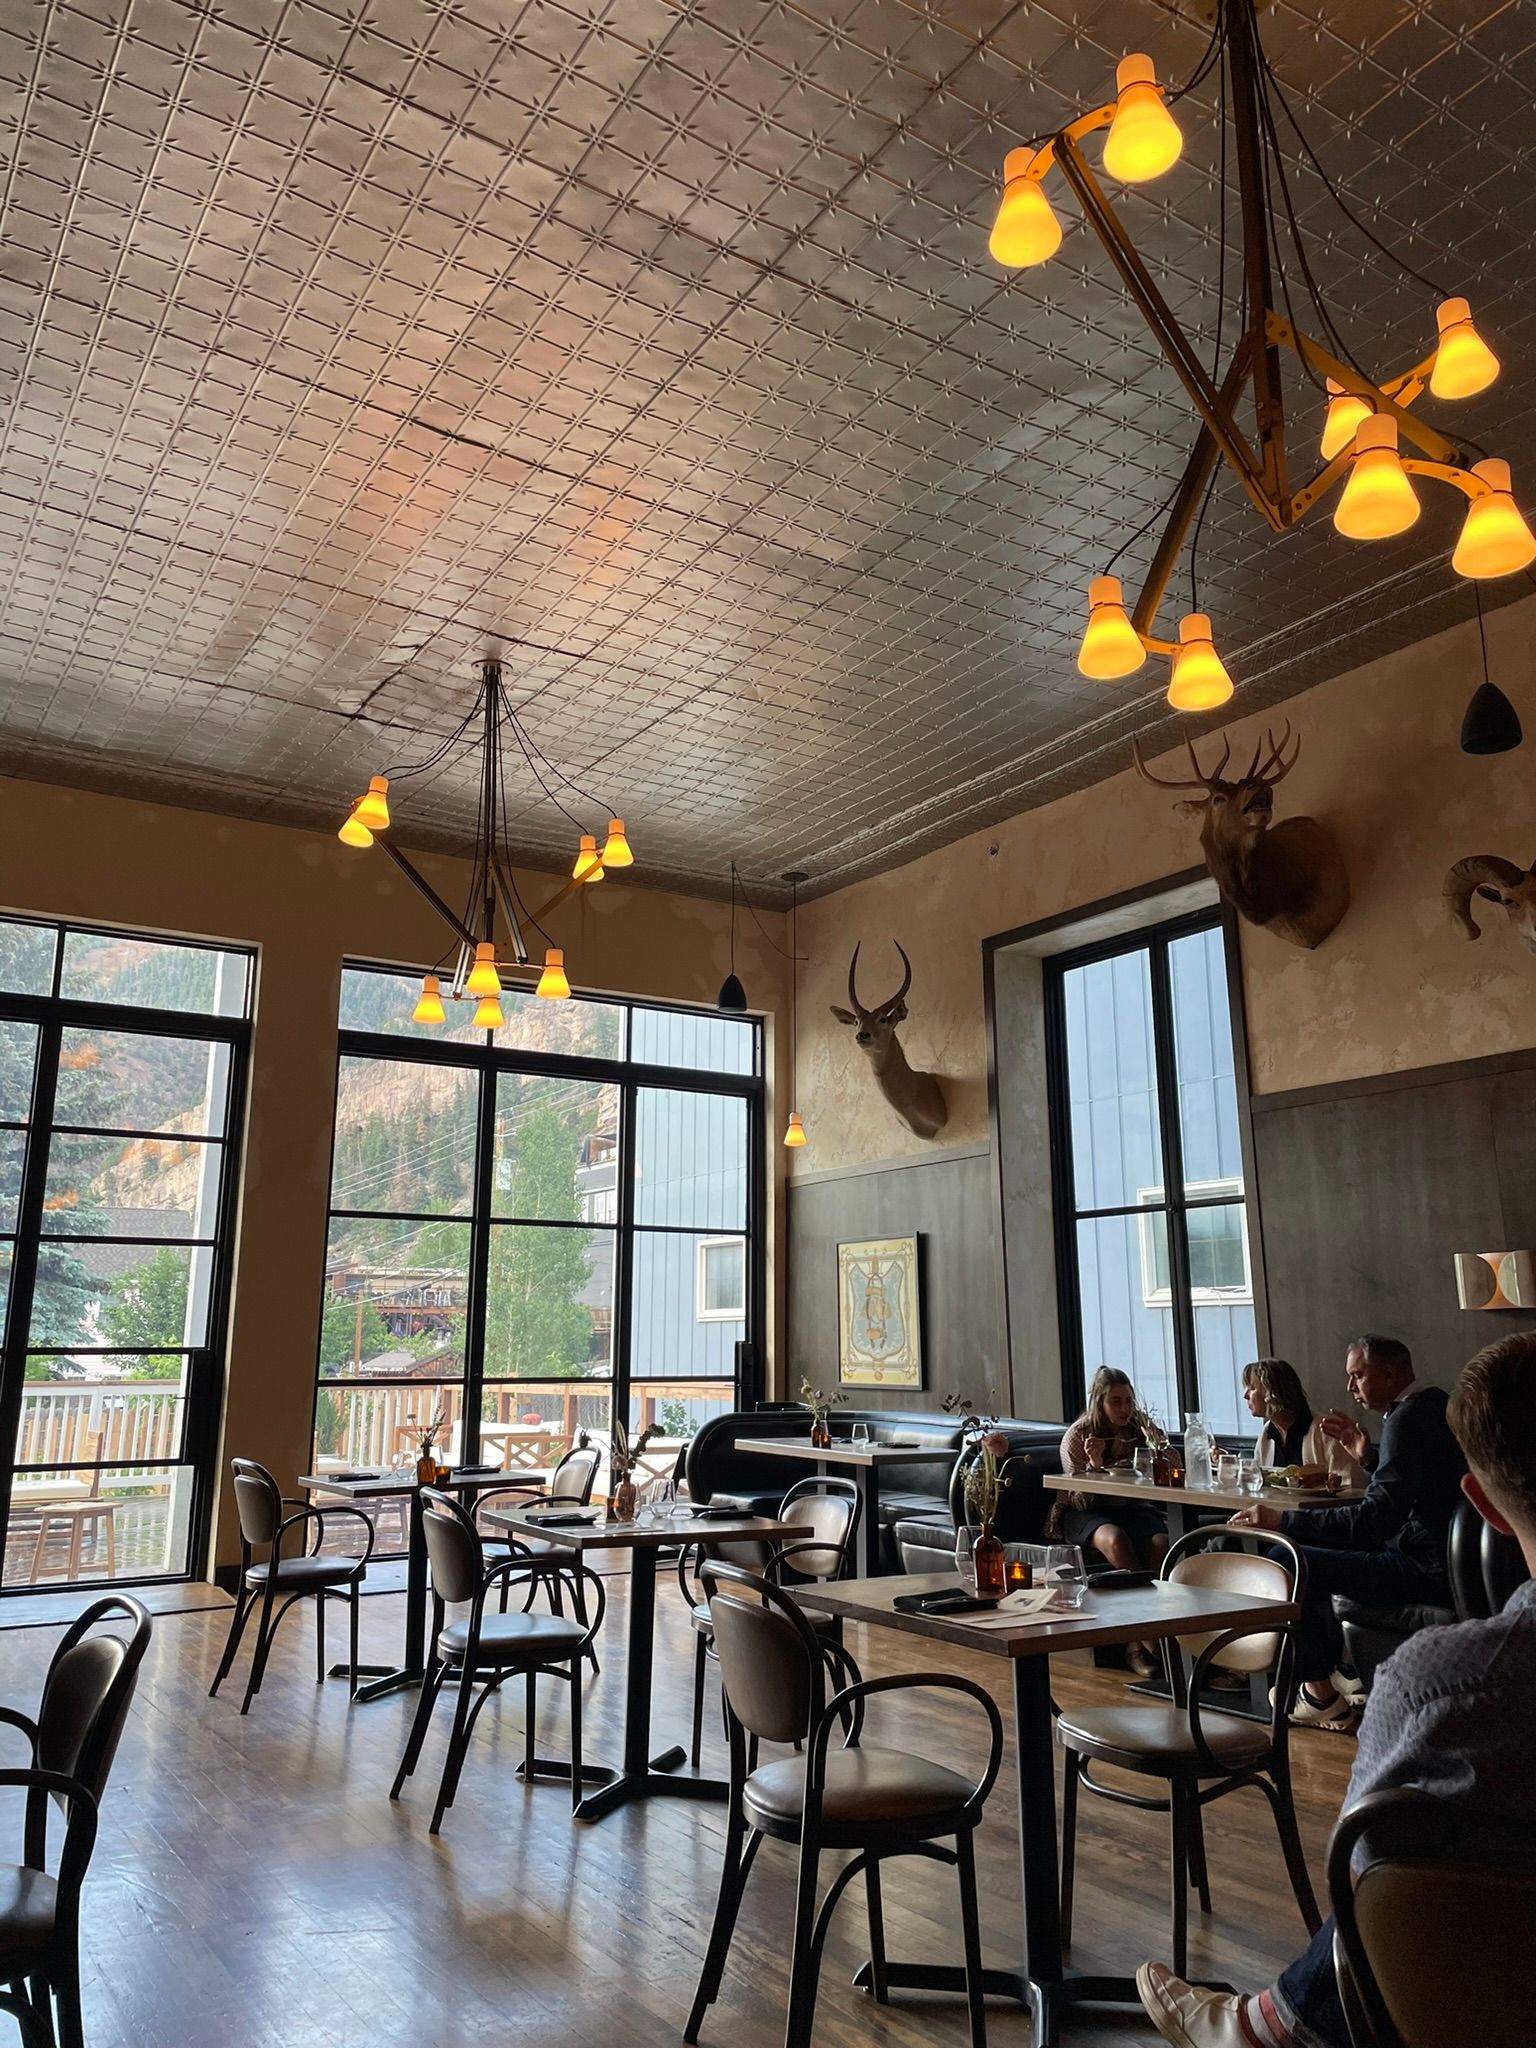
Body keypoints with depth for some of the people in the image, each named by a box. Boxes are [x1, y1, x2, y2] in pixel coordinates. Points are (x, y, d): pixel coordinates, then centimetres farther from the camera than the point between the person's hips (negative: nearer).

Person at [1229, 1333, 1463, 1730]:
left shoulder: (1408, 1419, -19)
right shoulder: (1436, 1404, 11)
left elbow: (1378, 1516, -28)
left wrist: (1283, 1520, -27)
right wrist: (1368, 1457, 12)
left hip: (1426, 1570, -11)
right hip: (1438, 1554, 11)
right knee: (1317, 1546, 25)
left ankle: (1322, 1694, 4)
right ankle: (1339, 1672, 29)